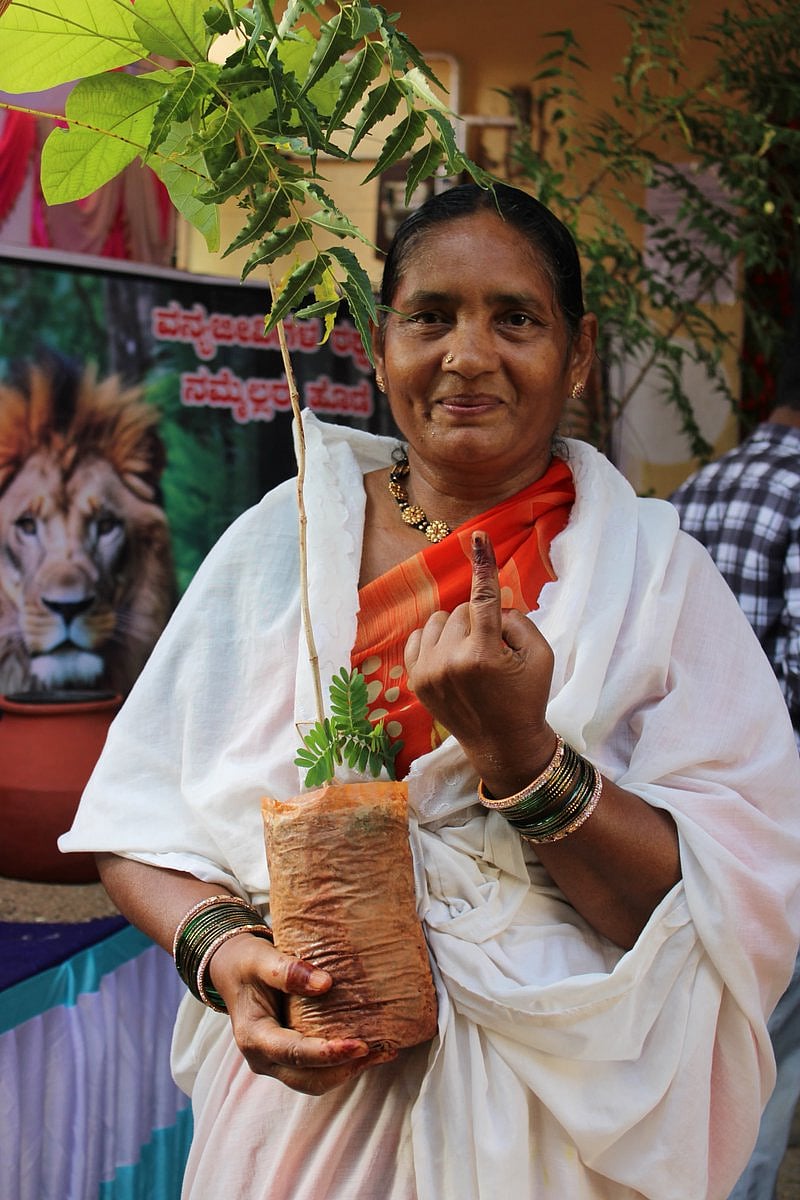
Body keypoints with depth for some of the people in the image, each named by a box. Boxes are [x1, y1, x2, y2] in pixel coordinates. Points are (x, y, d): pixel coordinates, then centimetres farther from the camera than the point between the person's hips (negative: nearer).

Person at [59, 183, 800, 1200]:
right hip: (304, 1095, 1)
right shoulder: (281, 541, -2)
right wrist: (223, 949, -20)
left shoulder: (653, 569, -7)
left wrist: (517, 753, -27)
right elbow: (138, 818, 0)